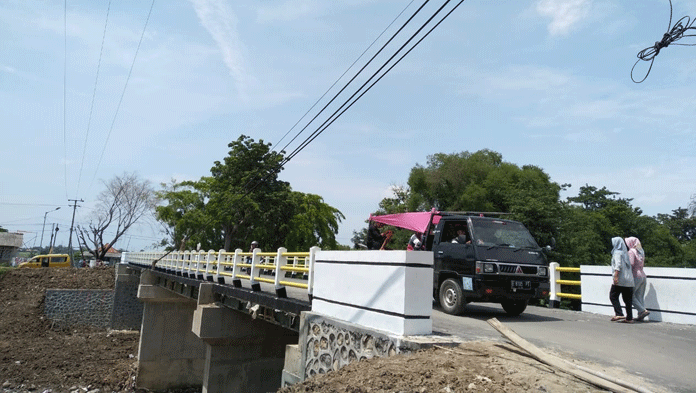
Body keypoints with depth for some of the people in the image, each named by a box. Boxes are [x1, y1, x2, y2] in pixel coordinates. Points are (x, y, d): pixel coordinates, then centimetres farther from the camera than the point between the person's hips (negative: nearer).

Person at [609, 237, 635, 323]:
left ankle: (619, 314, -10)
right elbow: (628, 266, 21)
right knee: (627, 299, 8)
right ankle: (629, 318, 8)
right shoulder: (625, 253, 18)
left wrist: (616, 276, -23)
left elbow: (618, 265, -18)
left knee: (613, 296, -1)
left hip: (620, 280, -8)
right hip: (629, 280, 8)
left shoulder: (617, 253, -7)